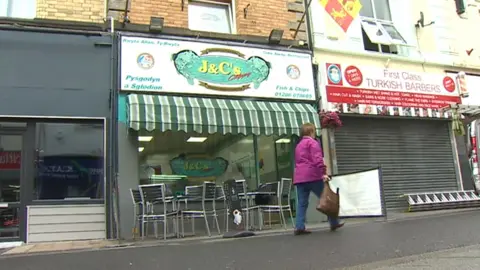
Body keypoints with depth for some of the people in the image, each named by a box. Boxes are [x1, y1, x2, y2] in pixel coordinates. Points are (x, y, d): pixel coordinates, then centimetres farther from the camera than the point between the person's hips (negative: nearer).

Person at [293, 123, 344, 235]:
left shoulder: (298, 145, 24)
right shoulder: (313, 142, 0)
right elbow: (317, 159, -14)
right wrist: (323, 173, -19)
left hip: (299, 177, 7)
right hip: (312, 176, -7)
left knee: (302, 203, 2)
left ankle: (299, 227, -6)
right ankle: (334, 223, 10)